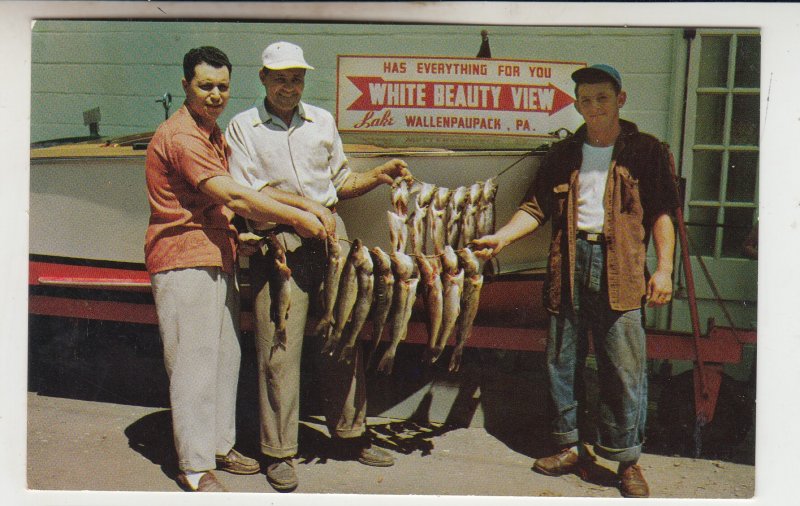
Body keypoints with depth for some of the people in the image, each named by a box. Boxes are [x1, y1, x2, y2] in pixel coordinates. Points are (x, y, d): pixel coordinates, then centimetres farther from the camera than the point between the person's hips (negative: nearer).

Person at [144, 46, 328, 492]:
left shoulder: (212, 131, 17)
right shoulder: (180, 135, -16)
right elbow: (233, 196, -24)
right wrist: (297, 218, -18)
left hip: (218, 258, 10)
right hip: (184, 261, -10)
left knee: (225, 357, 15)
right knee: (194, 363, -4)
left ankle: (221, 445, 29)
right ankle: (195, 468, 7)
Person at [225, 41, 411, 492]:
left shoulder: (323, 121, 18)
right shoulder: (243, 127, 7)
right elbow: (248, 192, -4)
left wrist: (377, 177, 3)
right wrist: (305, 206, -10)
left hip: (330, 237, 4)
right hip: (278, 244, -4)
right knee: (280, 347, -3)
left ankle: (350, 435, 23)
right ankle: (280, 452, 8)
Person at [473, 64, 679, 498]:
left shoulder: (646, 152, 6)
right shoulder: (562, 155, 15)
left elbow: (662, 213, 1)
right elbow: (536, 208, 12)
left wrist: (664, 268, -8)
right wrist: (502, 236, -3)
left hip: (620, 269, -3)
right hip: (568, 265, 4)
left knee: (625, 368, -3)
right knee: (562, 361, 9)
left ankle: (627, 459, 10)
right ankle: (571, 448, 23)